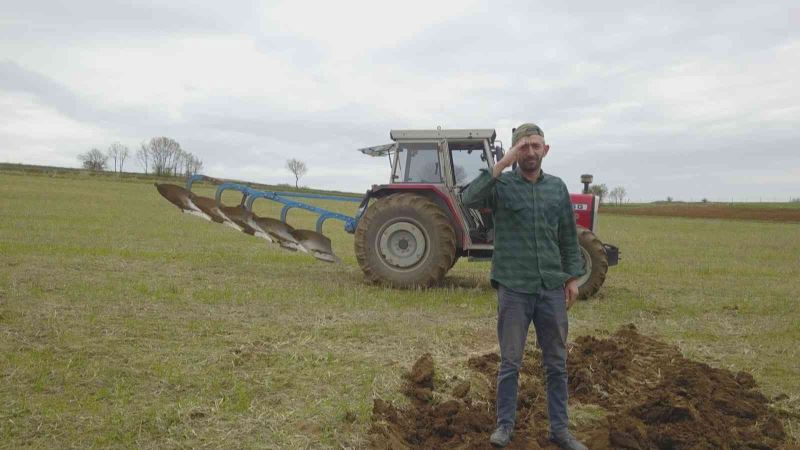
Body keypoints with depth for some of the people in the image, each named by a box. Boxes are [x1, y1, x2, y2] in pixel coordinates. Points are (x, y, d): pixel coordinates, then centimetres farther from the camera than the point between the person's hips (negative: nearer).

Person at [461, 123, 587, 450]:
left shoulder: (557, 187, 8)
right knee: (510, 362, 8)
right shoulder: (502, 185, -4)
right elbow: (470, 199, -25)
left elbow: (568, 237, 13)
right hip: (514, 288, -3)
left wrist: (572, 277, 7)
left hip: (552, 289, 4)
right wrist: (502, 164, -25)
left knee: (556, 362, 11)